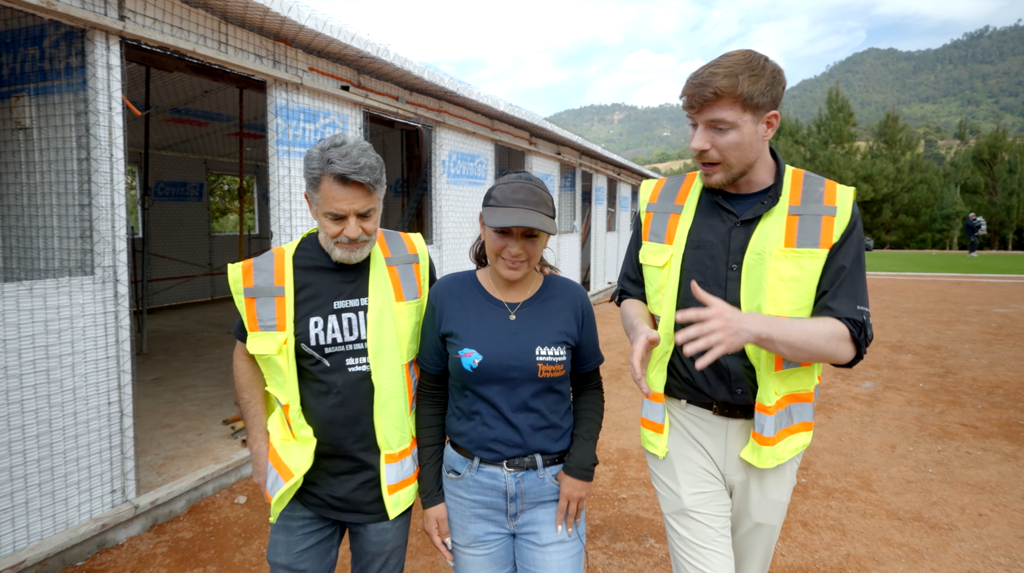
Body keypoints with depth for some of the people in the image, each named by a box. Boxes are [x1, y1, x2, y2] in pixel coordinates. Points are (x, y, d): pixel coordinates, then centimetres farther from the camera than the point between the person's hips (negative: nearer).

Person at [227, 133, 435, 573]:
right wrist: (260, 445, 2)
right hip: (304, 485, 0)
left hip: (387, 482, 1)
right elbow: (248, 355, 6)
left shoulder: (409, 262, -9)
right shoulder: (274, 275, -10)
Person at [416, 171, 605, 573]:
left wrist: (581, 465, -7)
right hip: (470, 484, 1)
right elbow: (432, 397, -1)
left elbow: (588, 388, 5)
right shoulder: (448, 296, -8)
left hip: (553, 486, 0)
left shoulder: (571, 300, -7)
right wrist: (430, 492, 0)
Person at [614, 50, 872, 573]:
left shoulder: (830, 209, -8)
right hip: (682, 425, 0)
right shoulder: (662, 200, -3)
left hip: (768, 433, 1)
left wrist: (751, 326, -31)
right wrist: (640, 329, -15)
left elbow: (846, 341, -12)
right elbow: (631, 294, 9)